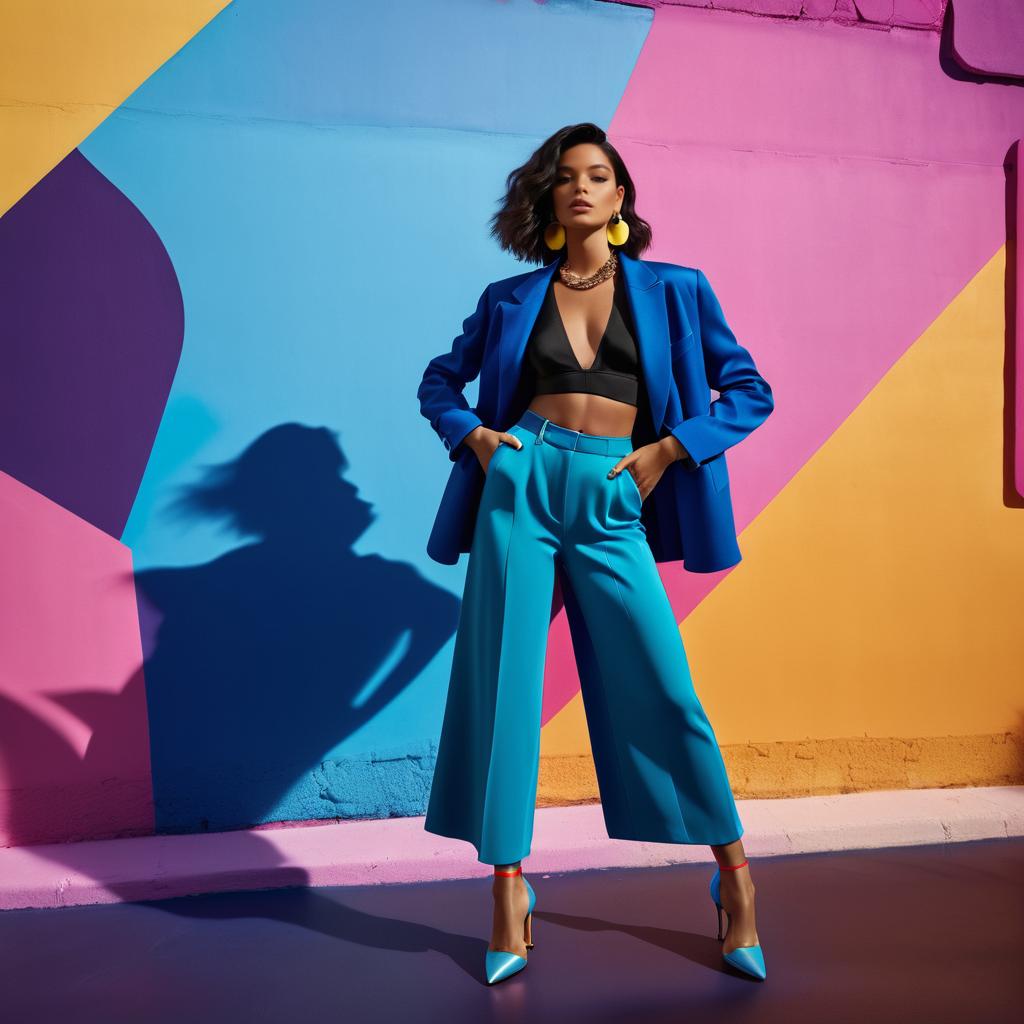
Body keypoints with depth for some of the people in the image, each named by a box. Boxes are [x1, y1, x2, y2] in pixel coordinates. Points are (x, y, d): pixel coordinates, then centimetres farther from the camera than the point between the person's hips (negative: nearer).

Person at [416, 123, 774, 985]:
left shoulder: (673, 291, 9)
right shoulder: (512, 299, 12)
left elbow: (751, 391, 9)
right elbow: (440, 381, 21)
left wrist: (667, 450, -3)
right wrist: (475, 436, 2)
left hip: (611, 505, -1)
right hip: (521, 486, 2)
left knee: (664, 690, -3)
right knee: (503, 684, 0)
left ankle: (735, 871, 19)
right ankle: (511, 891, 14)